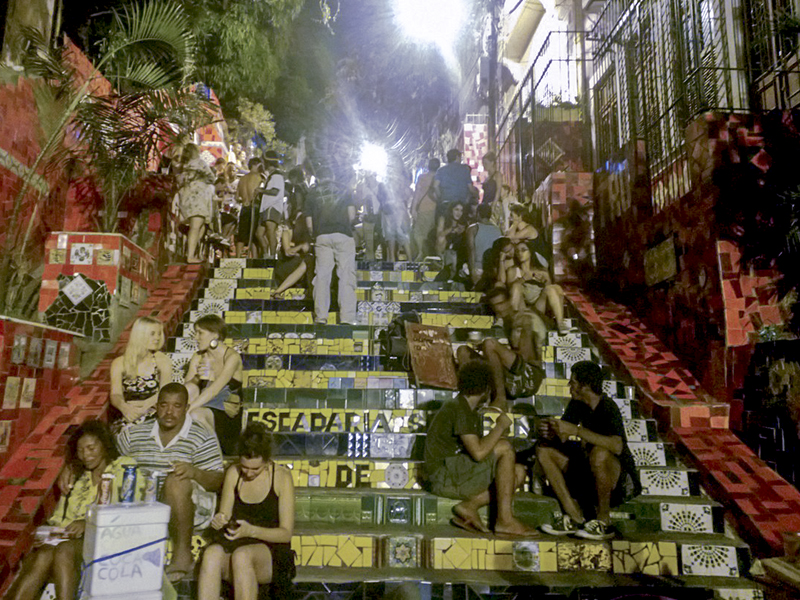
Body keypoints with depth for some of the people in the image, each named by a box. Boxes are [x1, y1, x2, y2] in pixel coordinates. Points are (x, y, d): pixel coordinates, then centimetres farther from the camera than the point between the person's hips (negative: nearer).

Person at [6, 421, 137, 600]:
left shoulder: (124, 467, 5)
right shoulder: (76, 475, 24)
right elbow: (59, 517, 22)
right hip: (68, 538, 4)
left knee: (64, 551, -32)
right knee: (42, 556, -27)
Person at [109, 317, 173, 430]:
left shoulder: (162, 360, 10)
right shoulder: (119, 363, 11)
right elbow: (115, 394, -1)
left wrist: (144, 405, -21)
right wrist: (124, 407, -25)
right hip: (127, 418, 1)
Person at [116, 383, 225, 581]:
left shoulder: (201, 438, -4)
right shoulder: (135, 434, 11)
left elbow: (217, 482, -9)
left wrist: (195, 473, -28)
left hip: (192, 509, -4)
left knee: (176, 481, -34)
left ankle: (182, 554, -21)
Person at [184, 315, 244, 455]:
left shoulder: (232, 357, -12)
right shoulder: (198, 357, 6)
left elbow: (214, 390, -24)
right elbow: (185, 387, -4)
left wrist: (187, 410, -32)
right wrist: (198, 377, -24)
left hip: (228, 417, -5)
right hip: (205, 409, 5)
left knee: (195, 415, -32)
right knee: (190, 388, -21)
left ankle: (220, 447, -10)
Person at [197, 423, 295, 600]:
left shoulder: (282, 477, -7)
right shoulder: (233, 473, 5)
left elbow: (286, 533, -8)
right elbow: (224, 516, 10)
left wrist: (252, 531, -23)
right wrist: (219, 521, -15)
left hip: (271, 549, -3)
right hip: (234, 543, 3)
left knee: (242, 555, -37)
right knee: (212, 553, -32)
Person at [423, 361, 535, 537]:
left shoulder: (473, 414, 19)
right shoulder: (458, 409, -14)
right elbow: (478, 453, -24)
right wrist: (500, 426, -12)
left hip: (458, 474, 9)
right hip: (443, 475, -9)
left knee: (518, 472, 0)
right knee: (505, 448, -18)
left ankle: (469, 506, -9)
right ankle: (504, 520, -15)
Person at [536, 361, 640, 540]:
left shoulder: (608, 407, -21)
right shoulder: (577, 404, 1)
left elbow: (617, 446, -38)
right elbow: (560, 439, 2)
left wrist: (576, 430, -38)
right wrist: (549, 433, -22)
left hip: (620, 480, -7)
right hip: (588, 472, 8)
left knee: (599, 453, -38)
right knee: (543, 449, -5)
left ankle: (603, 521, -15)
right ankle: (575, 518, -6)